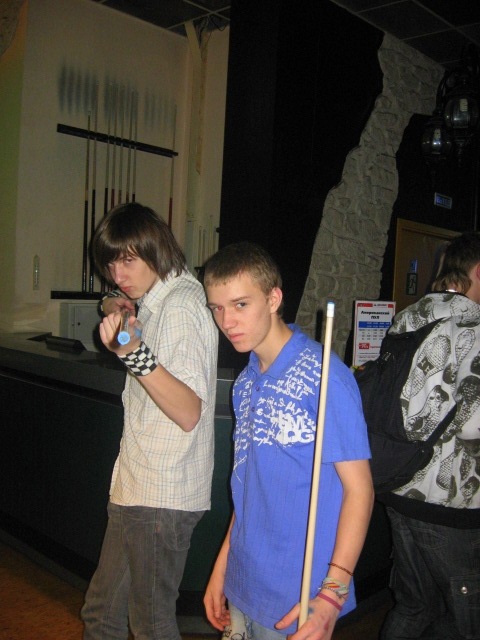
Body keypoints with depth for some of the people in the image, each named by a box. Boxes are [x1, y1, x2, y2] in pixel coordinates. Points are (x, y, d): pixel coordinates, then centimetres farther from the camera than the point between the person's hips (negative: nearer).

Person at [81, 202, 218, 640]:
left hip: (161, 497, -10)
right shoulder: (157, 301, 12)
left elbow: (189, 412, -25)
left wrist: (136, 355, -38)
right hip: (136, 488, 10)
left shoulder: (180, 308, -17)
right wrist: (125, 323, 16)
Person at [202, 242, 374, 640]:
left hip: (299, 599, -6)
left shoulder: (323, 376, -18)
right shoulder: (246, 382, 4)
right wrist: (222, 566, 13)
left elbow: (359, 488, -16)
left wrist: (332, 594, -20)